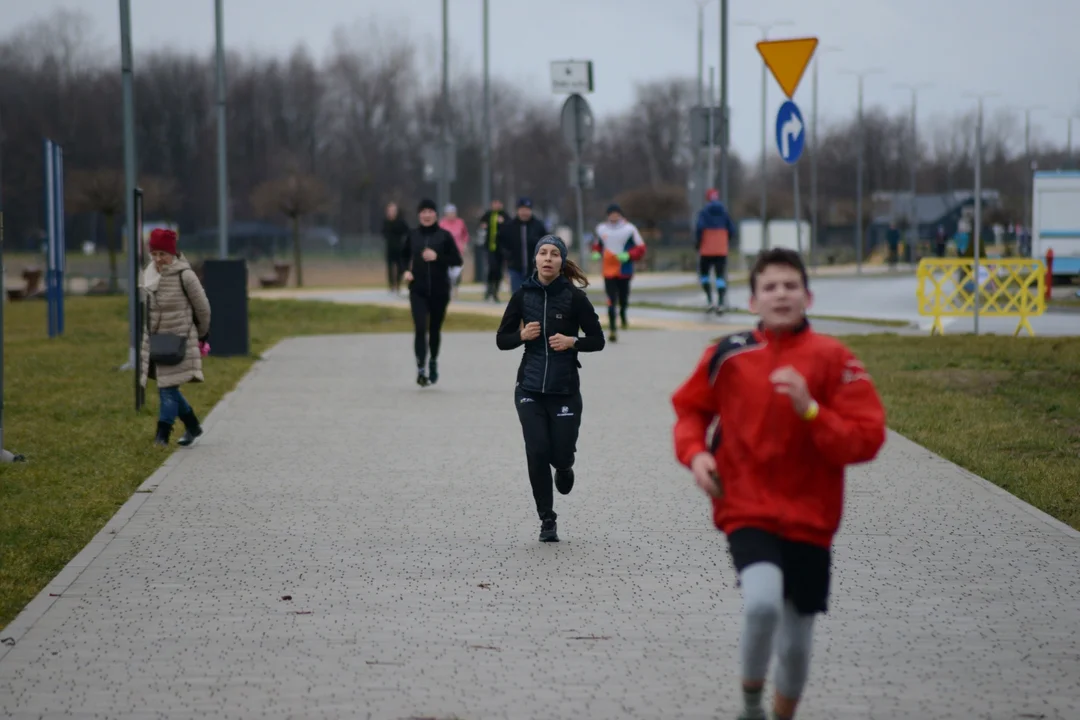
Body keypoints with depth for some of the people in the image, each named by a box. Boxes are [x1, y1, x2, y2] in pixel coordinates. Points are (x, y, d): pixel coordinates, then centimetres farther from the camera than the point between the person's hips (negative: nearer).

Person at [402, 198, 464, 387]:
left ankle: (433, 362, 36)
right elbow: (404, 255, 19)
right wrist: (406, 270, 1)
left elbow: (457, 260, -3)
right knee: (420, 328, -15)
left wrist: (437, 257, -17)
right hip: (418, 290, 0)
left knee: (435, 329, 13)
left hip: (439, 290, 0)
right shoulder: (412, 235, 2)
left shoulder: (444, 236, -3)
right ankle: (421, 368, -18)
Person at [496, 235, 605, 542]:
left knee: (561, 454, -1)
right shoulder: (523, 295, 1)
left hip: (565, 388, -1)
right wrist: (522, 335, -13)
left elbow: (597, 341, 1)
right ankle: (547, 521, 7)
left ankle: (564, 467, 39)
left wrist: (572, 341, -17)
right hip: (530, 387, 1)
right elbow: (501, 340, 7)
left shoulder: (574, 297, -5)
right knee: (537, 453, -7)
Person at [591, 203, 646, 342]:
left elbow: (640, 249, -3)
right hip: (608, 270, 1)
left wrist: (628, 255, -19)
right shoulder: (602, 229, 5)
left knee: (623, 298, 10)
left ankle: (623, 314, 45)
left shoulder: (629, 229, -5)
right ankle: (612, 329, -8)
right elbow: (597, 244, 21)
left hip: (624, 270, -1)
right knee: (611, 300, -9)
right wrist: (596, 253, 0)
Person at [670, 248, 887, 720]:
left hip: (809, 521, 1)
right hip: (747, 512, -1)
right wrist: (695, 452, -4)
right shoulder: (728, 356, -3)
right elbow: (690, 407, 15)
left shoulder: (831, 359, -7)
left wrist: (810, 410, -23)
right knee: (763, 602, -28)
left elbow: (866, 440, -10)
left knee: (796, 645, 10)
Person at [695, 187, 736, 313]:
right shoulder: (724, 212, 5)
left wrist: (697, 244, -2)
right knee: (720, 276, 2)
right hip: (722, 250, 2)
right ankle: (721, 303, -8)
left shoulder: (704, 212, -6)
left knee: (704, 273, 12)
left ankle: (710, 301, 0)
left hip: (706, 250, -2)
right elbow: (731, 230, 5)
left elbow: (699, 228, -15)